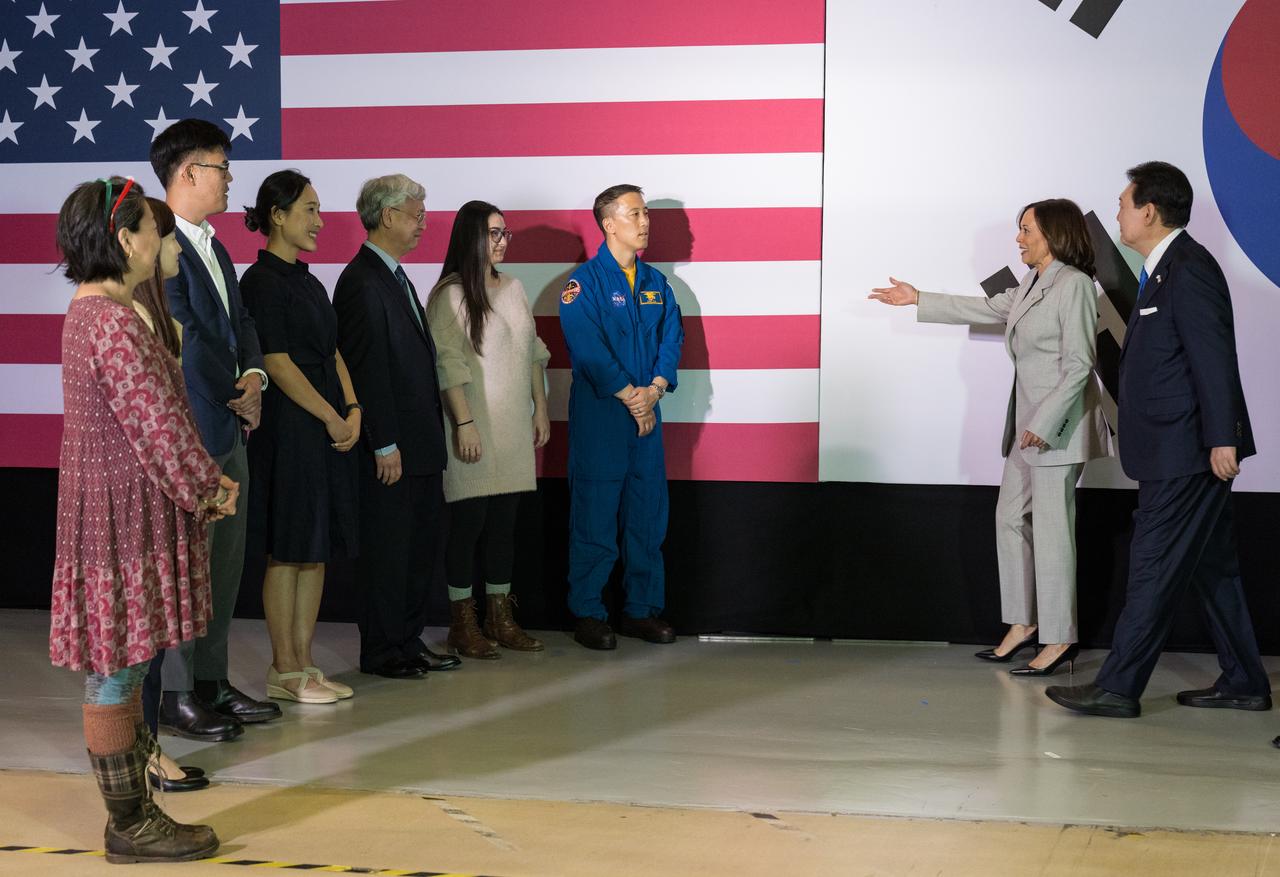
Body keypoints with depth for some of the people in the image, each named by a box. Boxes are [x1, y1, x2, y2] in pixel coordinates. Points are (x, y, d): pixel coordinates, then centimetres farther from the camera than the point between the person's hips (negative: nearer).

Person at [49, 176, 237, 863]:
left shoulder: (89, 311, 12)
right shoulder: (115, 325, -21)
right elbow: (157, 427, -21)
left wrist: (203, 478, 13)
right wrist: (205, 489, -6)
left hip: (122, 511, 10)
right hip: (122, 521, -10)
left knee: (121, 673, 15)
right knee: (116, 674, -1)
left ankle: (131, 810, 24)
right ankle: (130, 826, 8)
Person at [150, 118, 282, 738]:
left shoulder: (214, 250, 16)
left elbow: (240, 324, 16)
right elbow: (184, 338, -18)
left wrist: (253, 377, -4)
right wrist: (234, 400, -7)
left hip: (228, 432, 10)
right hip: (189, 432, -10)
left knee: (224, 565, 14)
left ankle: (211, 682, 24)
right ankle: (177, 698, 6)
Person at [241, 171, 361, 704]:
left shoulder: (308, 282, 16)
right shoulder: (262, 282, -10)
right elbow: (276, 363, -15)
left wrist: (353, 410, 1)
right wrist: (332, 417, -13)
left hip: (329, 429, 9)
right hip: (288, 430, -9)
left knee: (317, 549, 9)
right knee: (287, 551, -3)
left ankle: (303, 664, 15)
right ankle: (284, 672, 4)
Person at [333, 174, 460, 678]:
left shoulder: (394, 276, 15)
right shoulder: (364, 282, -15)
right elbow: (367, 369, -19)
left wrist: (430, 436, 16)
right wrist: (385, 445, -20)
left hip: (419, 441, 10)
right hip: (392, 446, -10)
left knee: (422, 541, 15)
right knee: (389, 550, 0)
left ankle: (409, 641, 25)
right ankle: (381, 651, 10)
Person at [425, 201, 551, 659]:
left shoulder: (512, 289, 12)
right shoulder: (450, 294, -9)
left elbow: (533, 354, 17)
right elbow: (448, 363, -13)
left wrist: (541, 409, 13)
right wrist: (464, 423, -17)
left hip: (514, 428, 6)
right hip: (474, 426, -6)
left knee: (505, 522, 9)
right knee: (469, 522, -2)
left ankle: (501, 618, 16)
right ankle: (462, 624, 7)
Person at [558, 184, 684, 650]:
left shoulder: (656, 282, 13)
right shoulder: (585, 281, -6)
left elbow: (672, 338, 8)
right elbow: (588, 348, -14)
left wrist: (654, 389, -8)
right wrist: (629, 395, -14)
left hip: (646, 409, 6)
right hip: (599, 411, -6)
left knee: (648, 511, 8)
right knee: (594, 515, -2)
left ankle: (642, 608, 17)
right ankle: (588, 614, 6)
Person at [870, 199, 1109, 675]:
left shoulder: (1074, 285, -13)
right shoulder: (1031, 286, 14)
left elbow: (1079, 365, -17)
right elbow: (986, 308, 30)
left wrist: (1044, 423, -20)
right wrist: (918, 300, 33)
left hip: (1058, 424, -9)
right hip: (1027, 423, 9)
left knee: (1051, 528, -6)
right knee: (1011, 519, 11)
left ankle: (1059, 639, 1)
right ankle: (1022, 623, 19)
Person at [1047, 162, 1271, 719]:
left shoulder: (1189, 270, -15)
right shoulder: (1164, 270, 16)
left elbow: (1214, 359, -20)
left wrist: (1222, 438, -22)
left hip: (1187, 450, -10)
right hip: (1174, 450, 10)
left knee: (1154, 567, -6)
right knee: (1212, 568, 13)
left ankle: (1118, 688, -2)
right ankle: (1243, 683, 20)